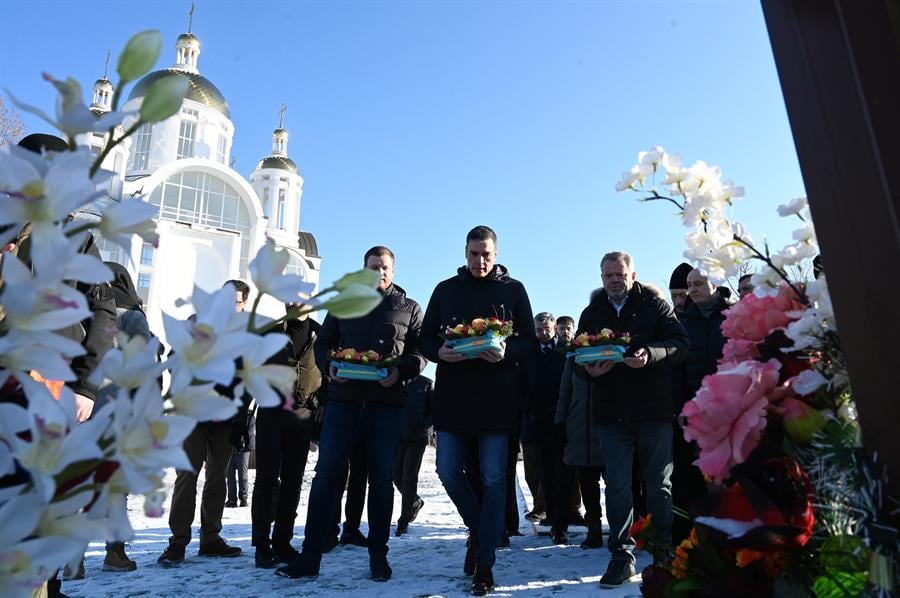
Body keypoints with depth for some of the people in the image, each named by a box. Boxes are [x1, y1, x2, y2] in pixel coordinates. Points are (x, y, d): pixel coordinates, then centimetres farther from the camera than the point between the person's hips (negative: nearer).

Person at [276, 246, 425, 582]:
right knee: (326, 474, -1)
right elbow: (323, 343, 13)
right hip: (343, 399, 1)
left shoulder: (409, 309, 9)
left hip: (387, 403, -1)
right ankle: (310, 556, 7)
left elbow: (420, 352, 5)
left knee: (381, 478, 6)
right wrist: (329, 365, -8)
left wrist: (400, 371, -15)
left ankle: (378, 555, 18)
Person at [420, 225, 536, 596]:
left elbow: (529, 342, 2)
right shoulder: (446, 290, 10)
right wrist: (440, 352, -14)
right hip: (453, 394, 2)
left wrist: (505, 352, -19)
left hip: (497, 395, -2)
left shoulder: (513, 290, 5)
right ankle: (478, 528, 31)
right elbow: (426, 339, 9)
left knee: (494, 478, 1)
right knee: (448, 471, 3)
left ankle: (484, 564, 13)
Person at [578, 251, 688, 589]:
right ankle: (622, 555, 13)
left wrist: (650, 354, -23)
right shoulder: (591, 313, 11)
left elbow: (680, 343, -6)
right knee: (617, 485, 4)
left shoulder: (654, 306, 3)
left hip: (653, 409, -2)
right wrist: (590, 370, -13)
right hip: (611, 411, 2)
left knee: (659, 485, 10)